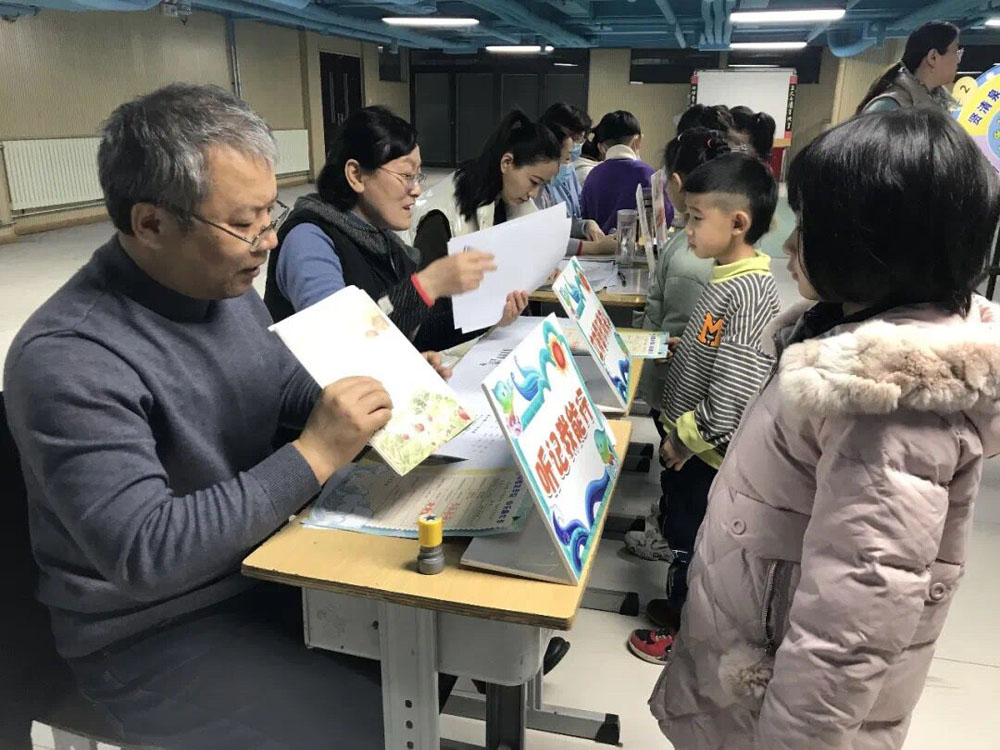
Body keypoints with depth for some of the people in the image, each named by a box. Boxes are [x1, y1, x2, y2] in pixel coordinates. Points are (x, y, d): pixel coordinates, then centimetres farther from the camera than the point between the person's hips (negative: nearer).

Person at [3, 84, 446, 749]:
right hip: (160, 630, -7)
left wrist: (389, 385, -6)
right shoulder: (68, 360, -27)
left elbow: (293, 390, 12)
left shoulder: (227, 286, -2)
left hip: (265, 559, 7)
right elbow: (143, 551, -30)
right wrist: (316, 456, -31)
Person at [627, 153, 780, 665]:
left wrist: (684, 437, -18)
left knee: (691, 541, 10)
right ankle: (682, 604, 45)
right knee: (677, 525, 24)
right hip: (687, 443, 9)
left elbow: (734, 396, -30)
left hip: (708, 453, -9)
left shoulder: (749, 294, -27)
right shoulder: (729, 278, 3)